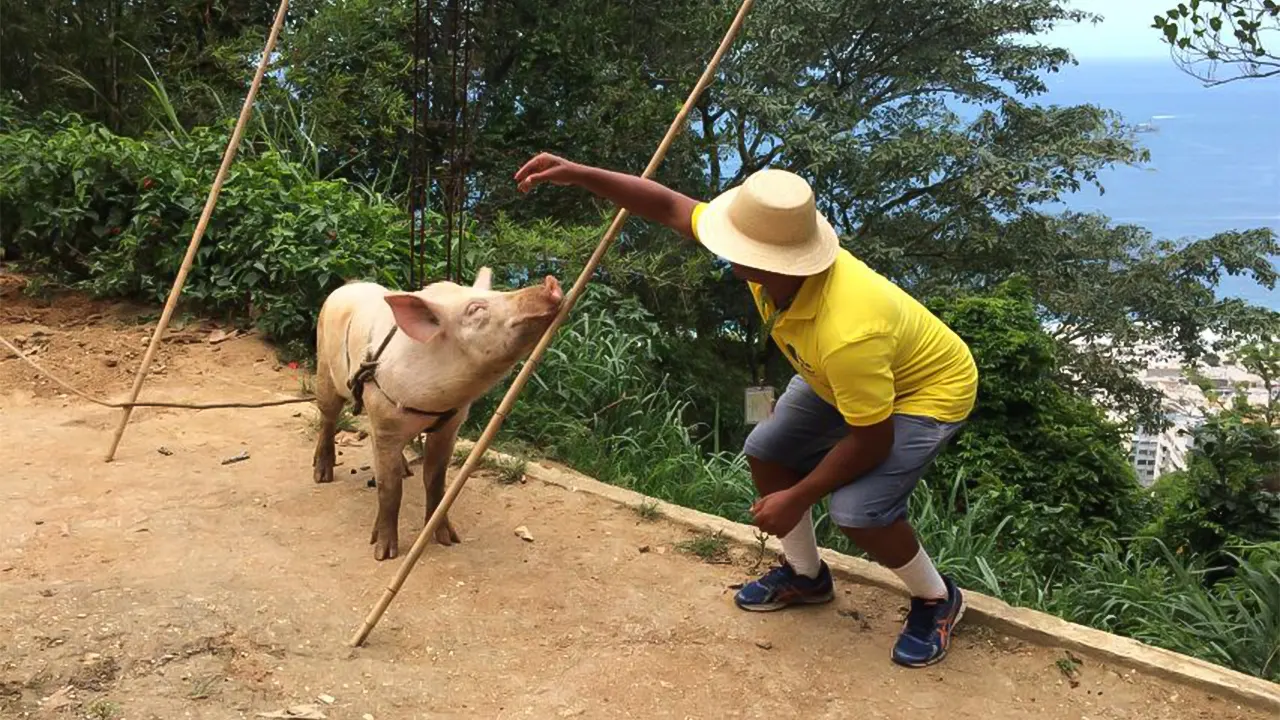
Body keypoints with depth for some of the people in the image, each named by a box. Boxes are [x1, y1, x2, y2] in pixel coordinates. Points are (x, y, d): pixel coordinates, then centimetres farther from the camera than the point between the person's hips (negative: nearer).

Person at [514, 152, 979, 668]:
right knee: (767, 452, 7)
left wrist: (796, 499, -20)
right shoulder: (771, 254, -25)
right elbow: (670, 208, -16)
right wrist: (577, 175, -24)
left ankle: (937, 600, 7)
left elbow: (870, 440, -31)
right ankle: (806, 575, 28)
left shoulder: (846, 334, -44)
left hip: (931, 389, -8)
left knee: (857, 510, -23)